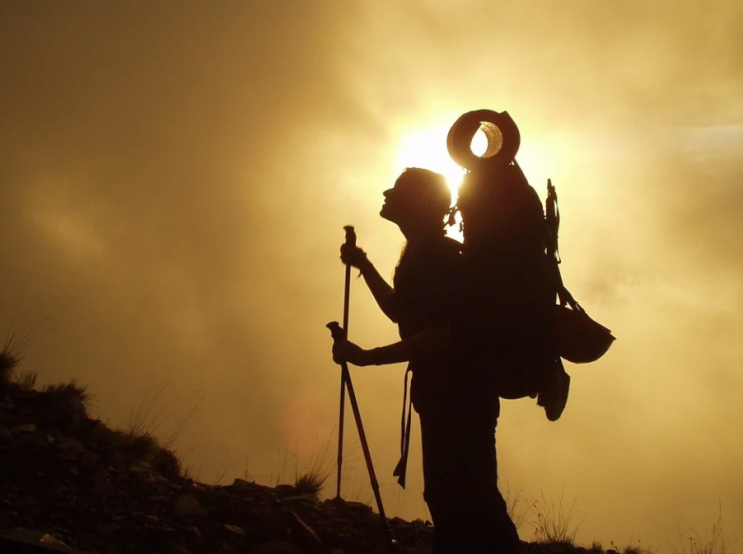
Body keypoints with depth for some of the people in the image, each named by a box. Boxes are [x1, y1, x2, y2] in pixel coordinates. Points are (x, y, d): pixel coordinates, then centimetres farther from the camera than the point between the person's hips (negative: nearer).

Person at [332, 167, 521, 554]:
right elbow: (400, 312, 30)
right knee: (449, 494, 13)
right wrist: (364, 266, 20)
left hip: (460, 392, -10)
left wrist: (365, 357, -21)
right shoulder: (423, 255, 16)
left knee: (465, 497, -13)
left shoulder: (438, 256, -15)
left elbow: (440, 336, -24)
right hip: (444, 392, 10)